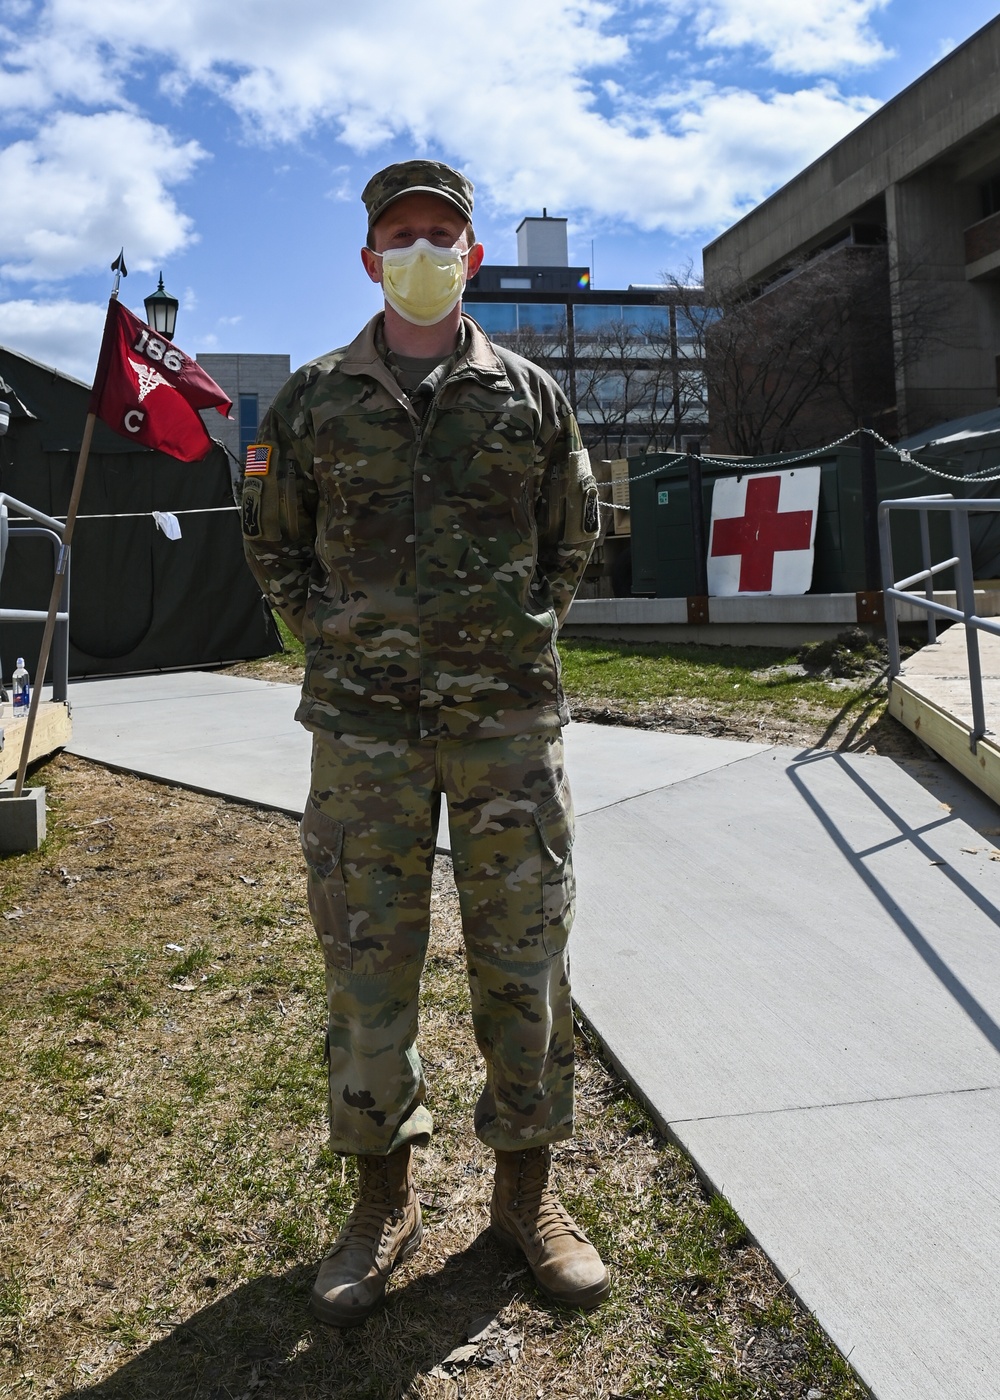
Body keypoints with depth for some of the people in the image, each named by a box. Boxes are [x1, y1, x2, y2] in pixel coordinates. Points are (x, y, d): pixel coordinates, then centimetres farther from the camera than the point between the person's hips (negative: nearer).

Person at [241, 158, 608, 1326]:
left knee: (523, 953, 6)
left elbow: (574, 533, 17)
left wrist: (528, 633, 7)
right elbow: (270, 538, 15)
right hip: (363, 719, 0)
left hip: (508, 714, 1)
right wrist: (332, 639, 6)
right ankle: (382, 1200, 26)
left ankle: (525, 1191, 26)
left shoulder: (528, 394, 8)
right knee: (365, 956, 6)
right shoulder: (313, 399, 7)